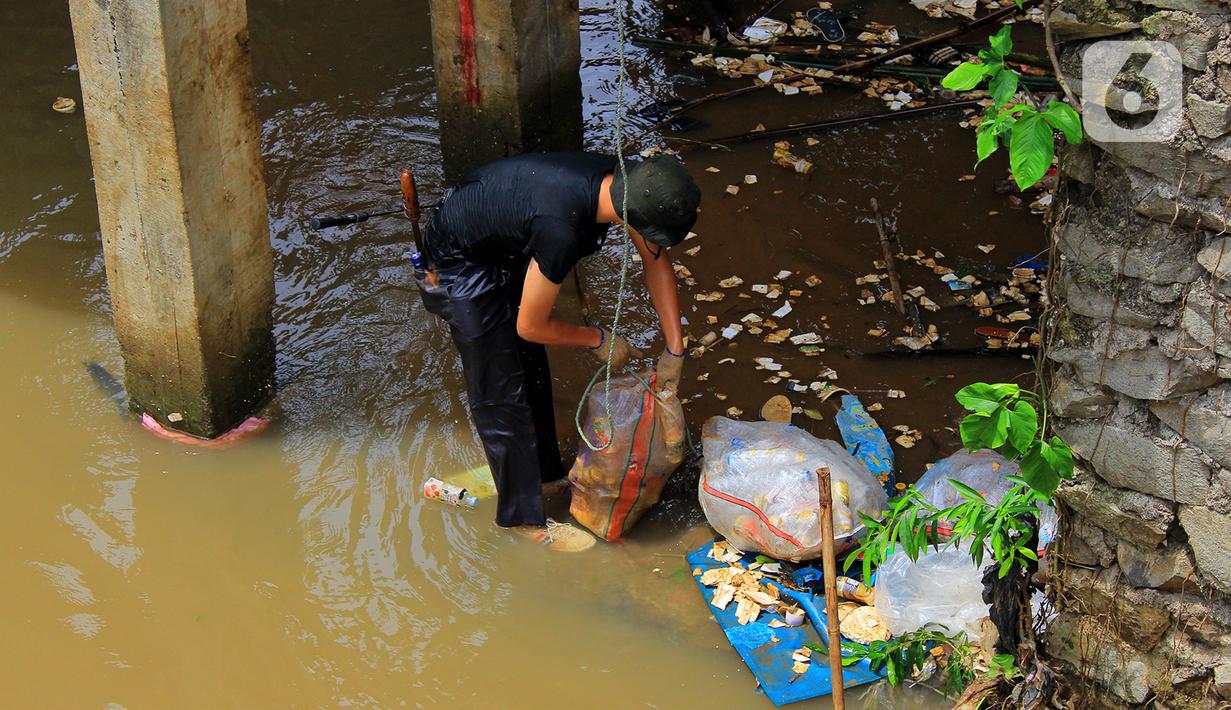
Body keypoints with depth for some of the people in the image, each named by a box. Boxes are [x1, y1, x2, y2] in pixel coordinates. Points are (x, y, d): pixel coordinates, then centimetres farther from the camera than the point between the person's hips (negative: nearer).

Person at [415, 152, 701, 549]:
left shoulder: (625, 180, -20)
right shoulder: (560, 228, -42)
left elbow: (656, 261, -2)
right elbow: (530, 326, -27)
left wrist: (674, 349, -2)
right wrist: (598, 340, -10)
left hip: (507, 249, 8)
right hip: (459, 261, -8)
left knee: (532, 368, 21)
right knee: (501, 393, 1)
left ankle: (545, 473, 40)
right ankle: (524, 516, 17)